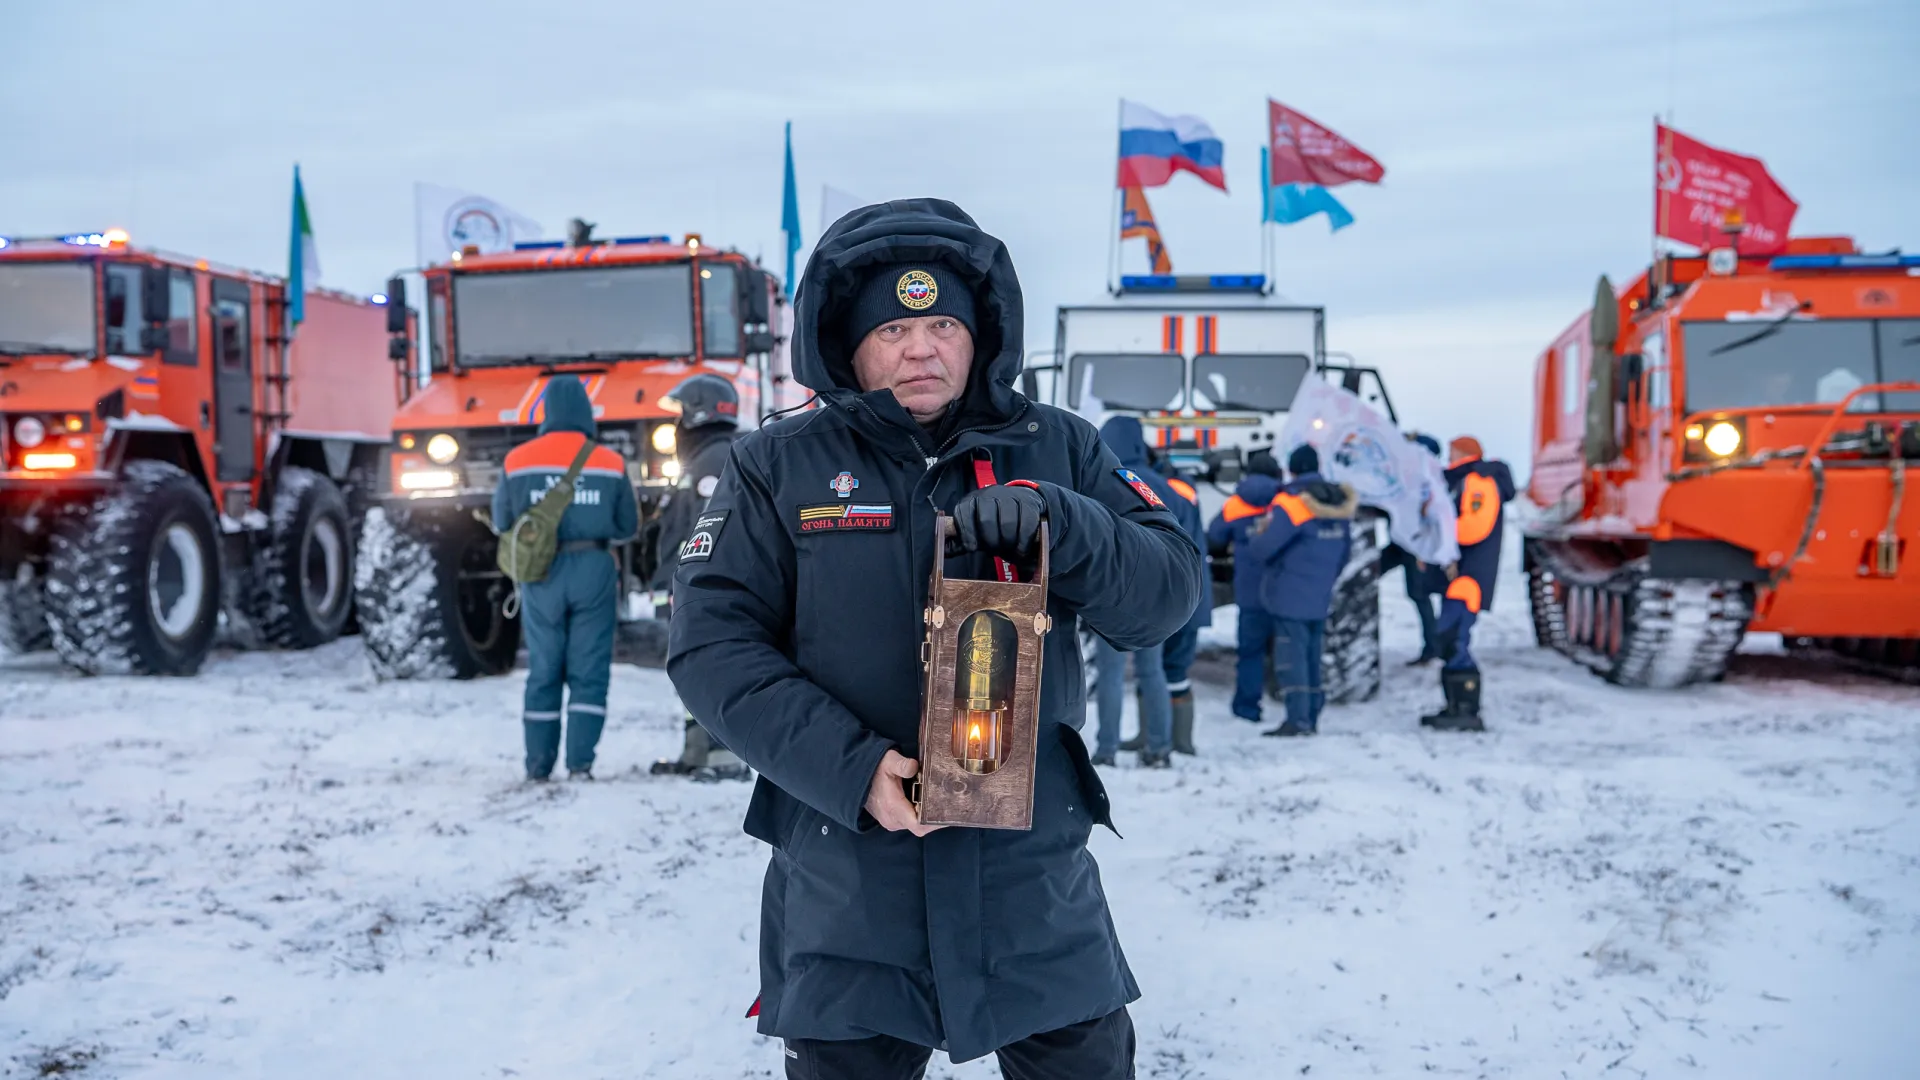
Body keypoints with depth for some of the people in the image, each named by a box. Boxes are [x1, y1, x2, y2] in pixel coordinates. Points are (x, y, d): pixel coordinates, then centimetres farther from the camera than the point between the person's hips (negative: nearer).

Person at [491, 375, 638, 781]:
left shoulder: (517, 461, -2)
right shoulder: (610, 463, -3)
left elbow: (501, 523, 6)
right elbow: (628, 527, 4)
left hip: (541, 573, 1)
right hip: (594, 570, -1)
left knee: (543, 672, 11)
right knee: (589, 672, 4)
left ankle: (538, 765, 13)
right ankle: (580, 762, -2)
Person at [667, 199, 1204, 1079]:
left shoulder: (1057, 451, 4)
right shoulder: (776, 468, 0)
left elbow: (1169, 591, 0)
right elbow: (712, 643, -6)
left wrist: (1060, 524, -20)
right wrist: (849, 766, -18)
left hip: (1034, 875, 1)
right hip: (842, 883, -1)